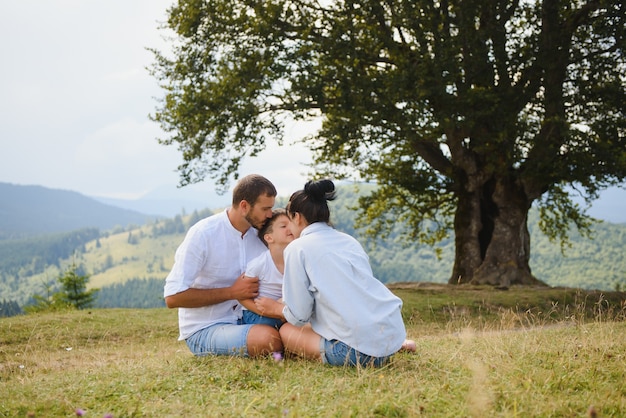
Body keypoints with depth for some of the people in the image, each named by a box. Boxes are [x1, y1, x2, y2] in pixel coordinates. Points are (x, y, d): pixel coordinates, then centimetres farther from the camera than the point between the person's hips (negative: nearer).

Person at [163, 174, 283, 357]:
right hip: (203, 331, -6)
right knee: (269, 339, -31)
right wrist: (231, 292, -19)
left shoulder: (259, 235, 2)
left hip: (243, 321, 6)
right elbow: (173, 296, -19)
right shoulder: (202, 234, -16)